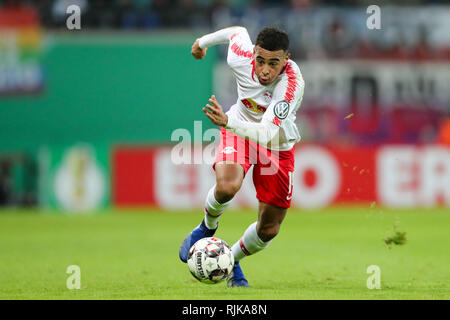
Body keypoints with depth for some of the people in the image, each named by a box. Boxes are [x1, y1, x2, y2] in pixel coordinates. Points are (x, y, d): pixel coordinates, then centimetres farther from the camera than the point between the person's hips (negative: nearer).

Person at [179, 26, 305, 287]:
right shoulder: (241, 57, -25)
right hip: (240, 131, 1)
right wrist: (204, 42, 21)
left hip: (279, 145, -1)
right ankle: (208, 227, 1)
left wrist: (227, 121, -61)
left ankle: (232, 261, 35)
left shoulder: (293, 84, -36)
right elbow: (238, 31, 1)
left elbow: (268, 135, -45)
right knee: (227, 186, -32)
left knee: (269, 229, 4)